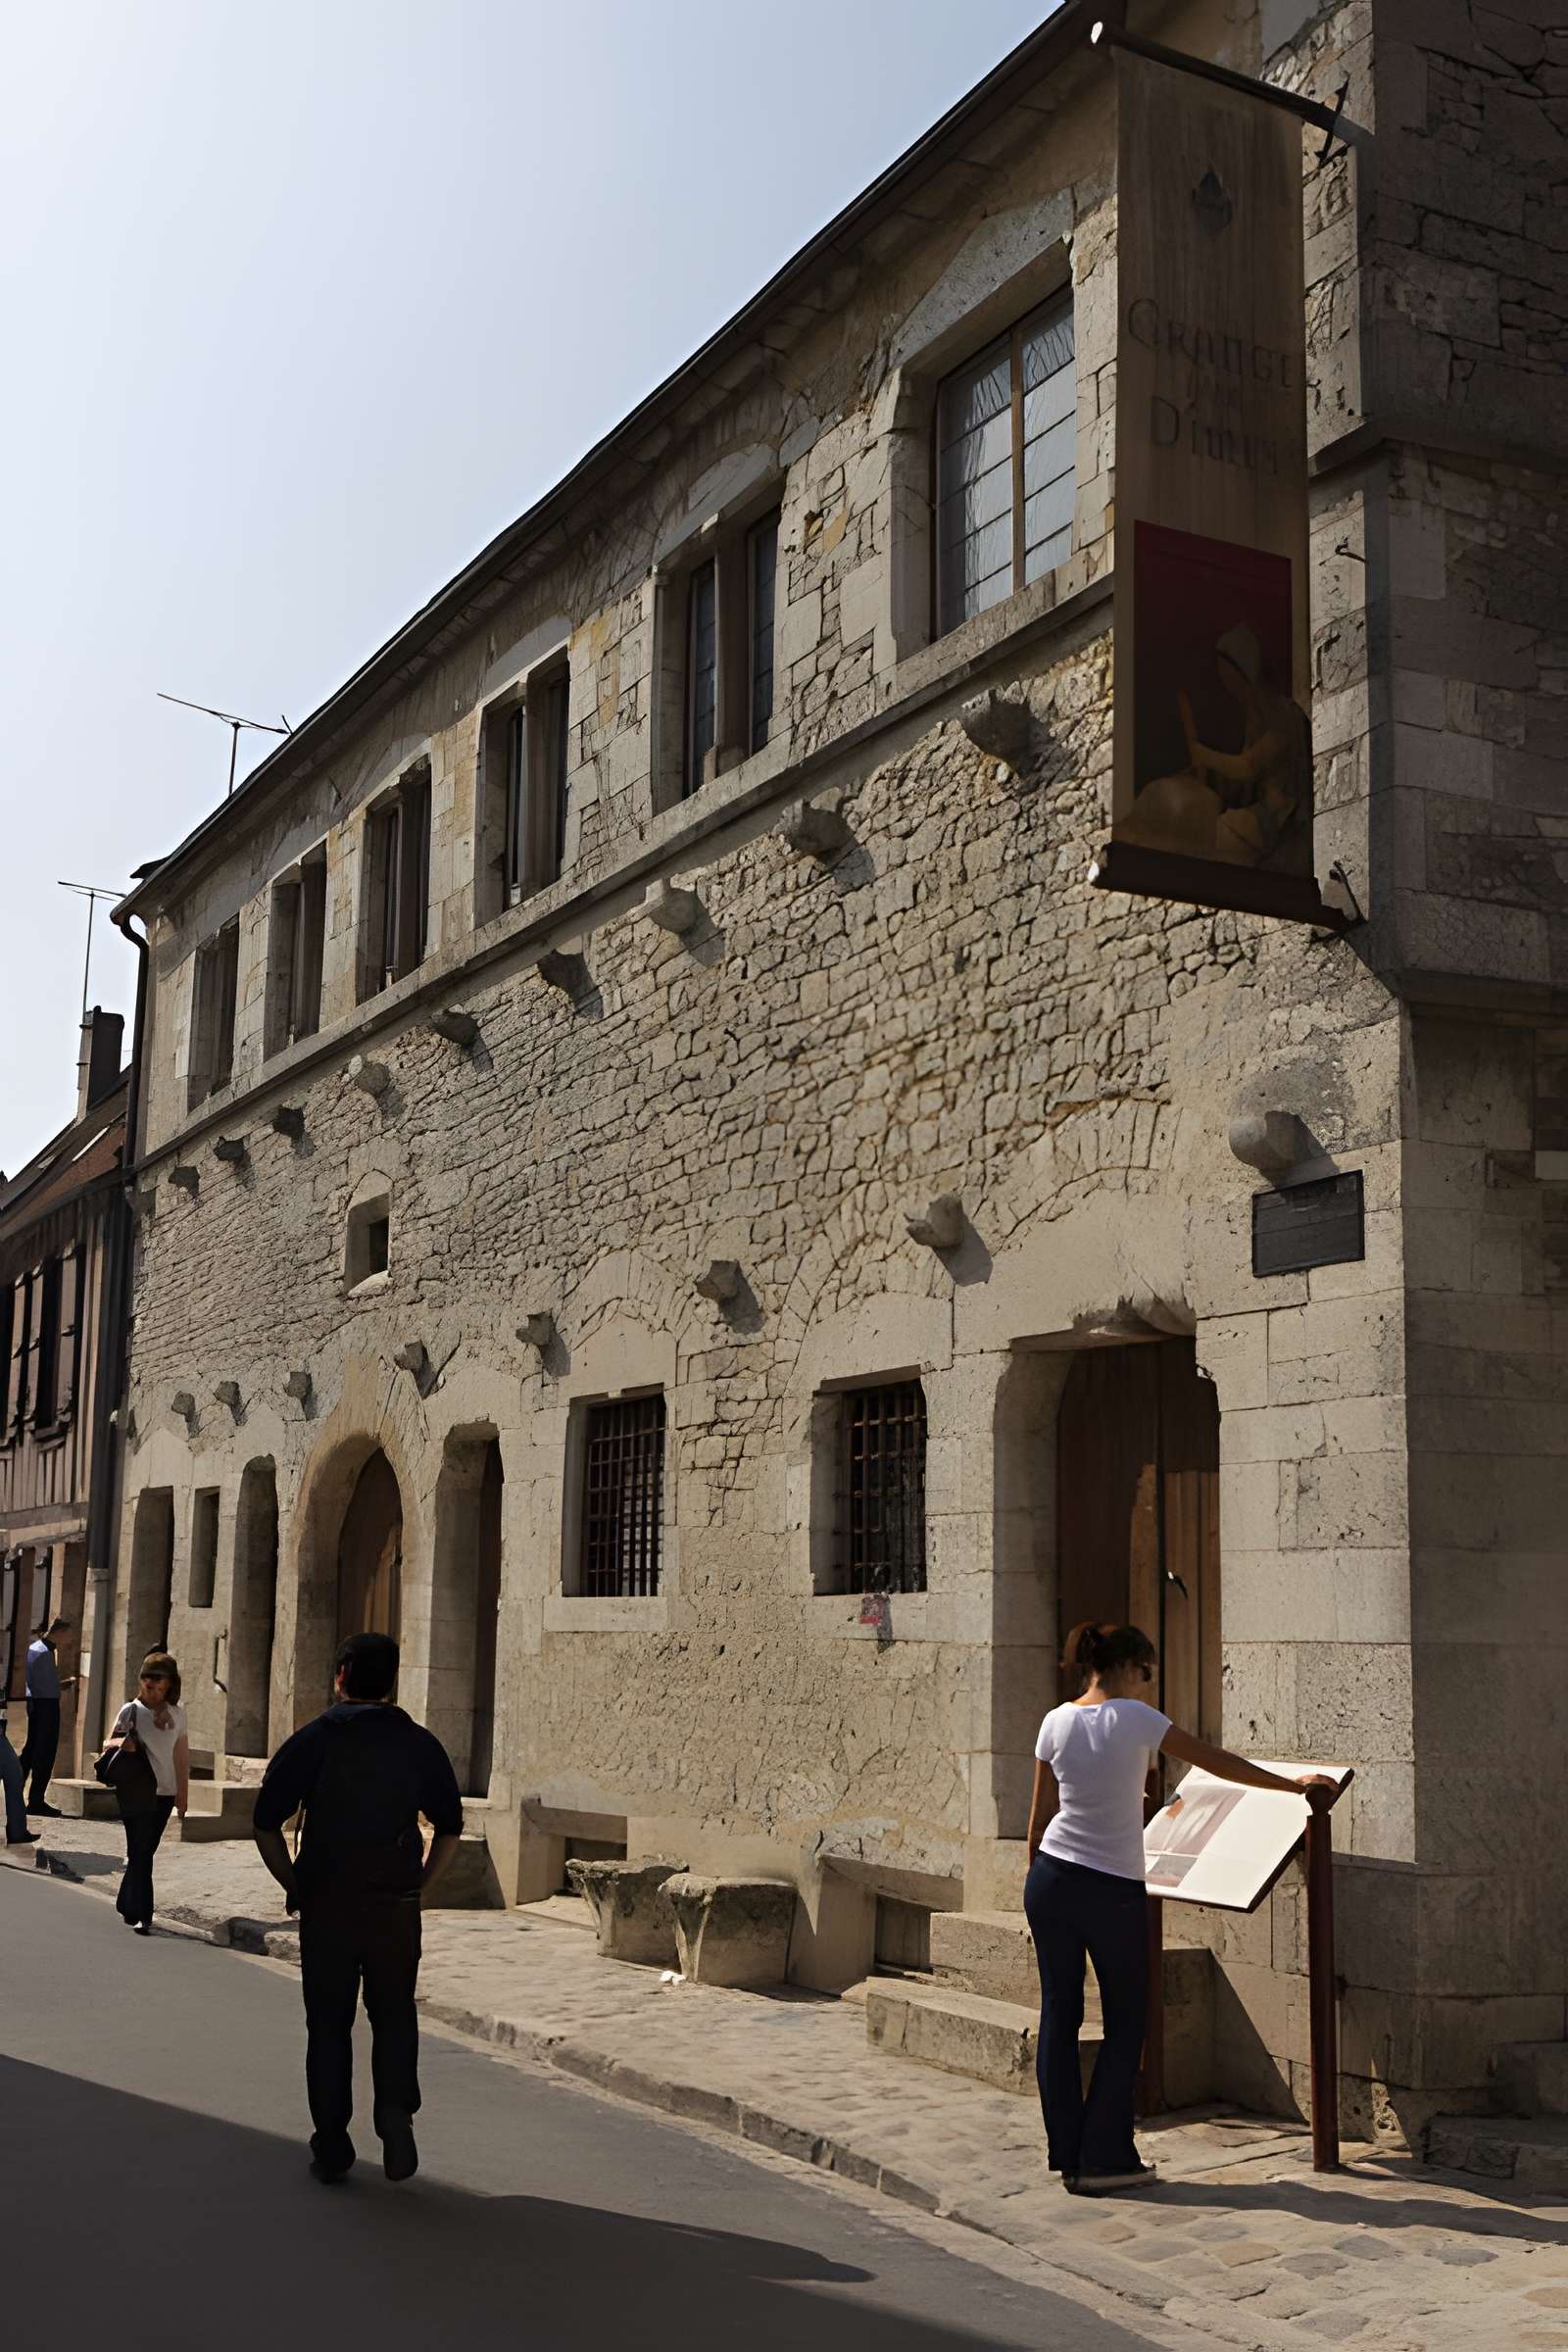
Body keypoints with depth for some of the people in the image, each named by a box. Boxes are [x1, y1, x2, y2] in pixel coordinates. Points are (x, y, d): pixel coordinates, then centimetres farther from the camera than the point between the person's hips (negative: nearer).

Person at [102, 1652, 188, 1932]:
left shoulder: (177, 1713, 6)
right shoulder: (131, 1710, -3)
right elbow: (109, 1743, -3)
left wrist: (183, 1793, 13)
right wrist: (121, 1742, -27)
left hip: (165, 1793, 3)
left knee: (145, 1851, 10)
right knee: (141, 1852, -7)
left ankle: (127, 1906, 26)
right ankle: (141, 1915, -6)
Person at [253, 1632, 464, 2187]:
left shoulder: (311, 1740, -1)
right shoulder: (420, 1744, 4)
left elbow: (266, 1823, -4)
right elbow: (450, 1828, 5)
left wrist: (295, 1887, 5)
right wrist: (418, 1888, 10)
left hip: (324, 1905, -1)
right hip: (396, 1903, 1)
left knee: (328, 2024, 10)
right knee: (394, 2017, 15)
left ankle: (331, 2147, 12)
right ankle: (396, 2109, -6)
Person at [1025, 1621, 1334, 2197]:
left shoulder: (1056, 1722, 4)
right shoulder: (1134, 1718, -9)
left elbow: (1038, 1816, 9)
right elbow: (1217, 1762, -3)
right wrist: (1296, 1785, 7)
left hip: (1051, 1877, 5)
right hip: (1114, 1890, -5)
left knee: (1059, 2015, 11)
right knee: (1124, 2023, 8)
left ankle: (1067, 2154, 15)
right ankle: (1104, 2160, 9)